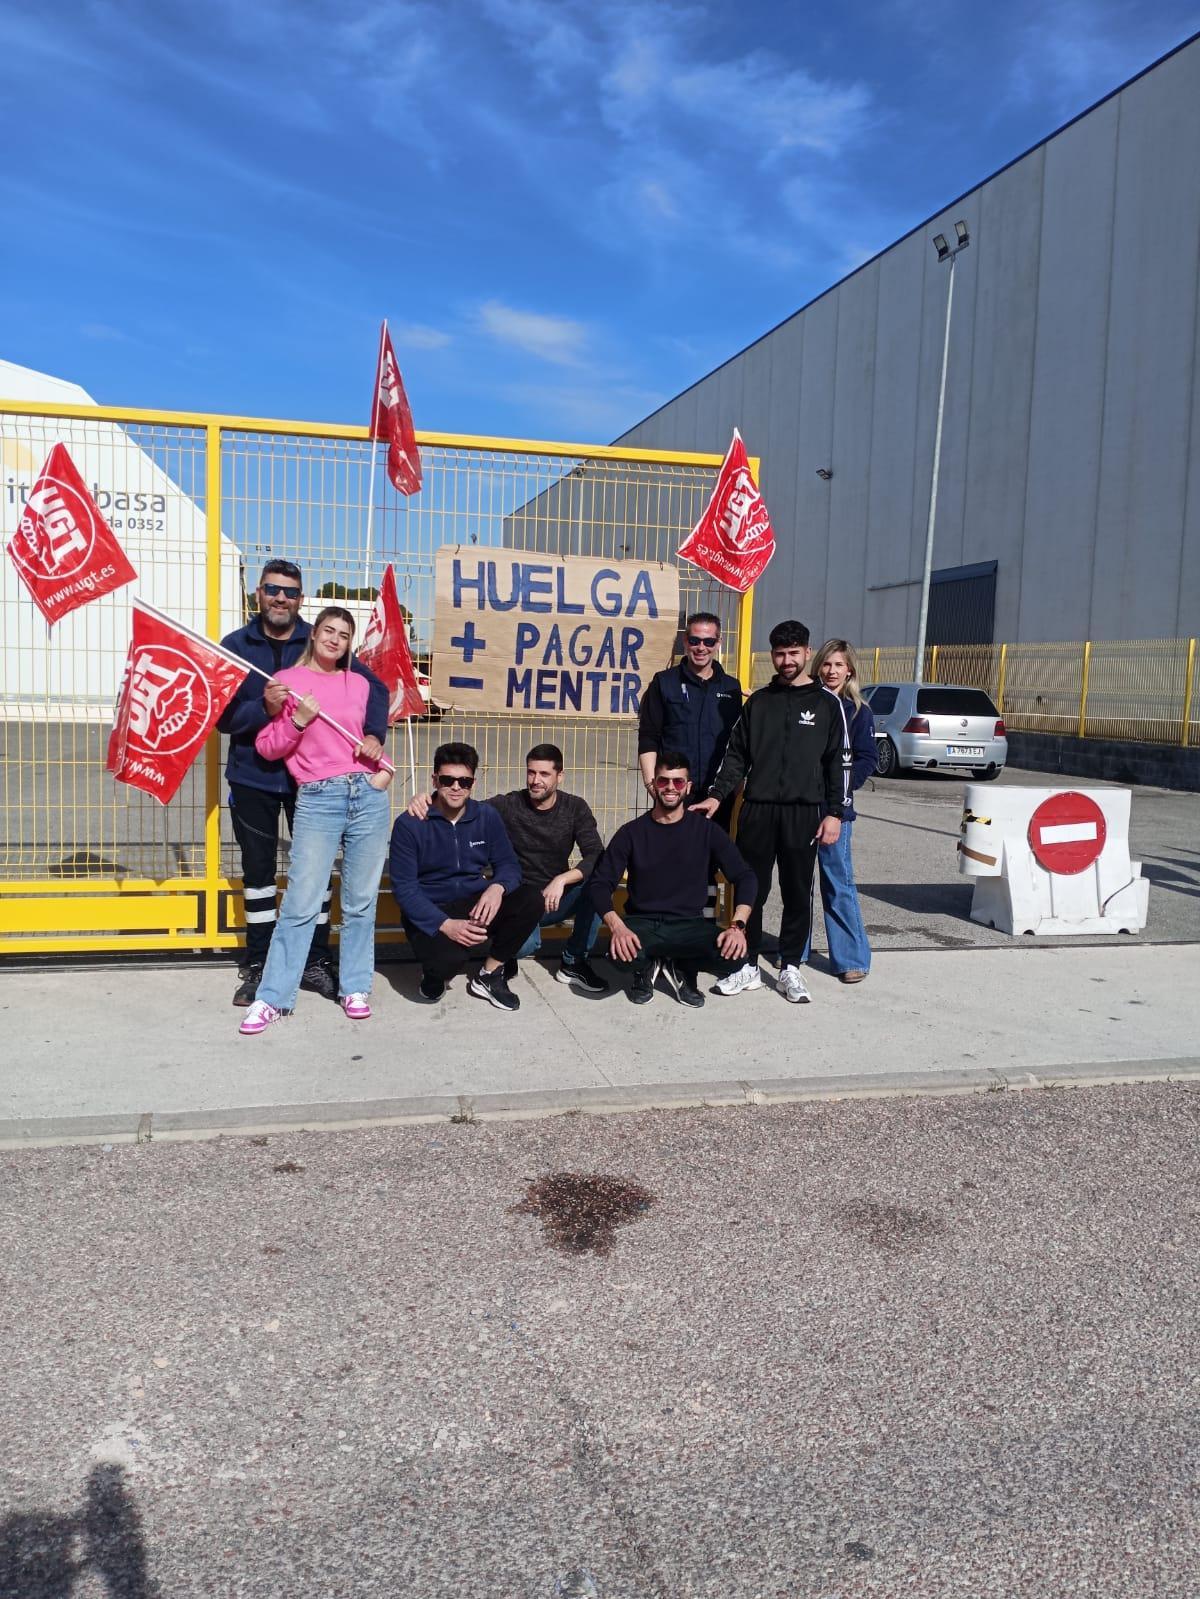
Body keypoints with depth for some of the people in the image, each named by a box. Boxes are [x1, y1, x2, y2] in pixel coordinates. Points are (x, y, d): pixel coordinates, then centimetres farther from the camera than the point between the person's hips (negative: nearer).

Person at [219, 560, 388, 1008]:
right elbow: (222, 716, -8)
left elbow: (375, 688, -5)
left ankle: (316, 962, 19)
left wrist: (374, 733, -22)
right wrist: (263, 707, -26)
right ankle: (257, 966, 22)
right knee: (258, 869, 10)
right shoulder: (235, 646, -3)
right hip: (253, 776, 0)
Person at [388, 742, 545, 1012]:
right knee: (445, 958, -37)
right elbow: (404, 887, -12)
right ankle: (434, 973, 5)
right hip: (430, 912, -4)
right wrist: (445, 925, -26)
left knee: (531, 899, -23)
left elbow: (508, 864, 4)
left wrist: (497, 887, -23)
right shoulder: (409, 824, -9)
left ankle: (489, 975, -4)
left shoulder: (487, 817, 2)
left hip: (476, 905, 4)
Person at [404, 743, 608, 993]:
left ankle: (573, 962, -7)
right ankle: (504, 958, 5)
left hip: (556, 898, 3)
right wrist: (425, 800, -36)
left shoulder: (575, 808, -3)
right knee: (526, 944, -36)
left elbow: (596, 857, -13)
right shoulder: (508, 806, -8)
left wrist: (562, 879, -30)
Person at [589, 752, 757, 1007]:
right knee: (620, 953, -36)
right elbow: (601, 883, -4)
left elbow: (744, 877, -2)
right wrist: (616, 926, -24)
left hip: (690, 925, 1)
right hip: (642, 923, -1)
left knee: (734, 955, -29)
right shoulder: (631, 833, -1)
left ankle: (682, 968, 6)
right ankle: (646, 967, 4)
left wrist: (737, 925, -19)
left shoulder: (707, 830, 0)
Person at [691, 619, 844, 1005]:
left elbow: (836, 763, 4)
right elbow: (737, 755, 9)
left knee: (798, 894, 5)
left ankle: (791, 967, 17)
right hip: (757, 811, 2)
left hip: (804, 813, -1)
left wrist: (834, 813, -3)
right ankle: (749, 966, 15)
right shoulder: (758, 702, 11)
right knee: (751, 890, 5)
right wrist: (716, 795, -4)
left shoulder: (826, 704, 6)